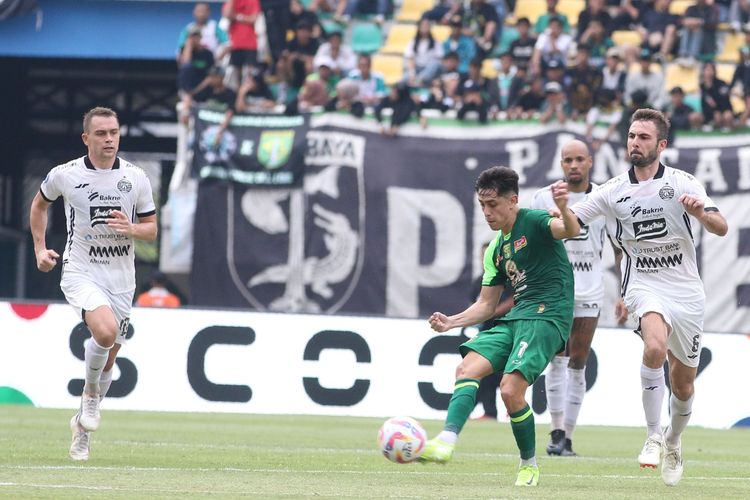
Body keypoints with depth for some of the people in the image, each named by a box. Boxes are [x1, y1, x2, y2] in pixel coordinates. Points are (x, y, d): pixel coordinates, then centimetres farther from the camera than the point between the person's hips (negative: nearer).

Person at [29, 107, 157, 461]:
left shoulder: (136, 178, 0)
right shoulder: (64, 175, -4)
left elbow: (151, 230, 7)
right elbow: (40, 204, 17)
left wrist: (130, 228, -15)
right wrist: (40, 248, 10)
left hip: (121, 279, 3)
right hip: (80, 273, -3)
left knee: (106, 362, 8)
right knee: (106, 330, -31)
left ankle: (82, 425, 29)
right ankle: (90, 393, -5)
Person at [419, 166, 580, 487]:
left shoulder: (534, 222, -4)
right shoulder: (495, 250, 20)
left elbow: (571, 231, -26)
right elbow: (486, 305, 24)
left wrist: (563, 208, -48)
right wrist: (452, 322, 8)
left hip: (547, 315, -8)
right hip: (515, 317, 8)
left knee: (510, 390, -21)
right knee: (467, 369, -13)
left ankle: (529, 465, 0)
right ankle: (446, 443, -26)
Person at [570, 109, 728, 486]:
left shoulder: (683, 183, -5)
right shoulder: (613, 191, 2)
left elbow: (721, 228, -14)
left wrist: (701, 213, -36)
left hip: (686, 292, 1)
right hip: (644, 288, -1)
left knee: (683, 386, 10)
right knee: (655, 346, -33)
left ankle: (673, 441, 40)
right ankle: (653, 437, -24)